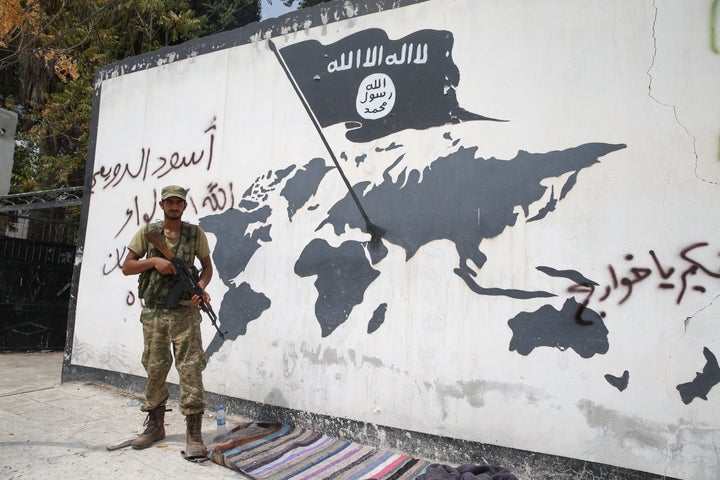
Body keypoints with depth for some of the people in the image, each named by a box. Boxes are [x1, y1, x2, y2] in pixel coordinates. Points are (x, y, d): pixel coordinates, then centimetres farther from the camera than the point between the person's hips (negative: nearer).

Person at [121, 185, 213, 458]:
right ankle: (155, 426, 30)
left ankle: (194, 434, -2)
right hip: (153, 311, 2)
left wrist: (201, 288, -11)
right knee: (154, 368, 12)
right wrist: (154, 261, -12)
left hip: (184, 311, -2)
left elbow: (207, 266, 9)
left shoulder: (196, 234, 3)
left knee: (190, 368, -7)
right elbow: (126, 267, 5)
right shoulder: (147, 232, 6)